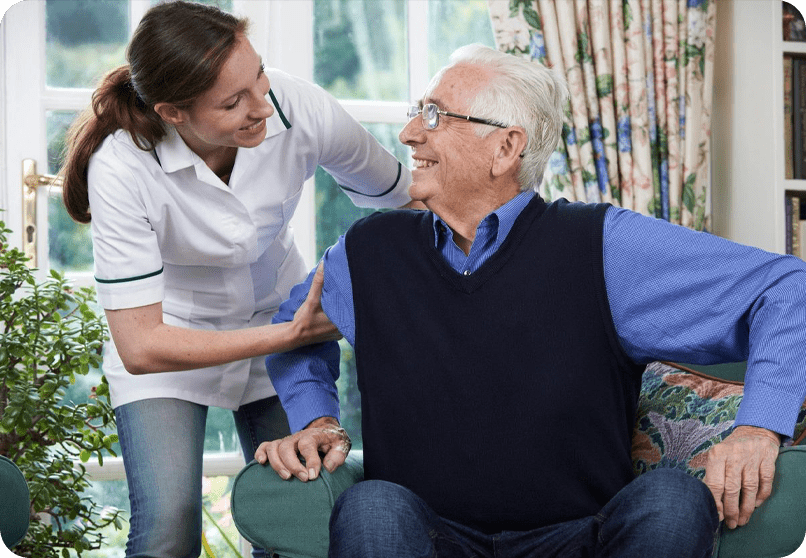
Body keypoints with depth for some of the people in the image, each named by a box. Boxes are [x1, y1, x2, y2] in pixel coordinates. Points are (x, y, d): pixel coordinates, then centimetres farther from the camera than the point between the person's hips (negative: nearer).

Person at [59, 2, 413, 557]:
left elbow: (403, 196, -4)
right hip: (172, 340, -3)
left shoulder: (301, 109, -24)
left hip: (283, 323, 3)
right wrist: (292, 334, -32)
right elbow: (141, 348, -30)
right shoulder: (121, 170, -31)